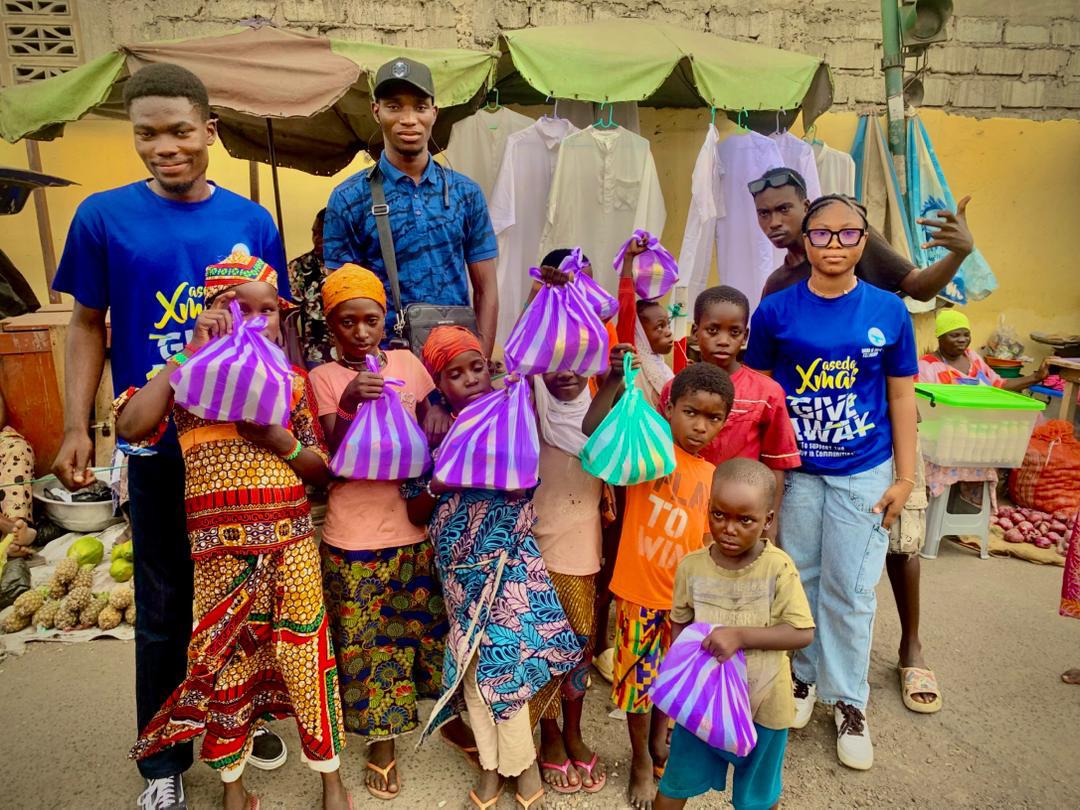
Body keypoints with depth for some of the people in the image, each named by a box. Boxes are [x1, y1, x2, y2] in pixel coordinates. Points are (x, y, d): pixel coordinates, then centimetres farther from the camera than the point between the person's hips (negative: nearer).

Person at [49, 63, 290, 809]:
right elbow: (88, 326, 2)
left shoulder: (253, 221, 0)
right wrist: (76, 427, -4)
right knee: (164, 608, 11)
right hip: (160, 445, -1)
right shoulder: (103, 217, -5)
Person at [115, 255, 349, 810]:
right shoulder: (186, 377, -1)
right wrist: (192, 352, -19)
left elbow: (322, 471, 4)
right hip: (219, 550, 0)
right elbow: (130, 426, -21)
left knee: (306, 657, 8)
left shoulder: (292, 383, 3)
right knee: (225, 664, 14)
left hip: (291, 545, 1)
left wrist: (282, 443, -17)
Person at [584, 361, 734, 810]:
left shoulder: (713, 478, 0)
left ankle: (660, 745, 48)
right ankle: (641, 761, 36)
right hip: (639, 593, -3)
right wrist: (615, 379, -35)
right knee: (639, 681, 12)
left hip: (685, 600, 4)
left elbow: (710, 546, 7)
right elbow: (592, 429, -27)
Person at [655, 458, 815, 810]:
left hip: (762, 702, -1)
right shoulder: (692, 566, -13)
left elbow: (802, 633, -20)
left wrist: (740, 635, -28)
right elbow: (679, 626, 0)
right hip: (702, 697, 2)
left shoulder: (778, 567, -20)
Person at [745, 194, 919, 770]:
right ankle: (801, 676, 35)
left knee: (850, 590, 6)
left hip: (863, 474, 0)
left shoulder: (888, 312, -4)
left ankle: (848, 700, 25)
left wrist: (904, 477, 2)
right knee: (798, 579, 13)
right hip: (793, 471, 0)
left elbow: (902, 397, 3)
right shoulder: (775, 310, -5)